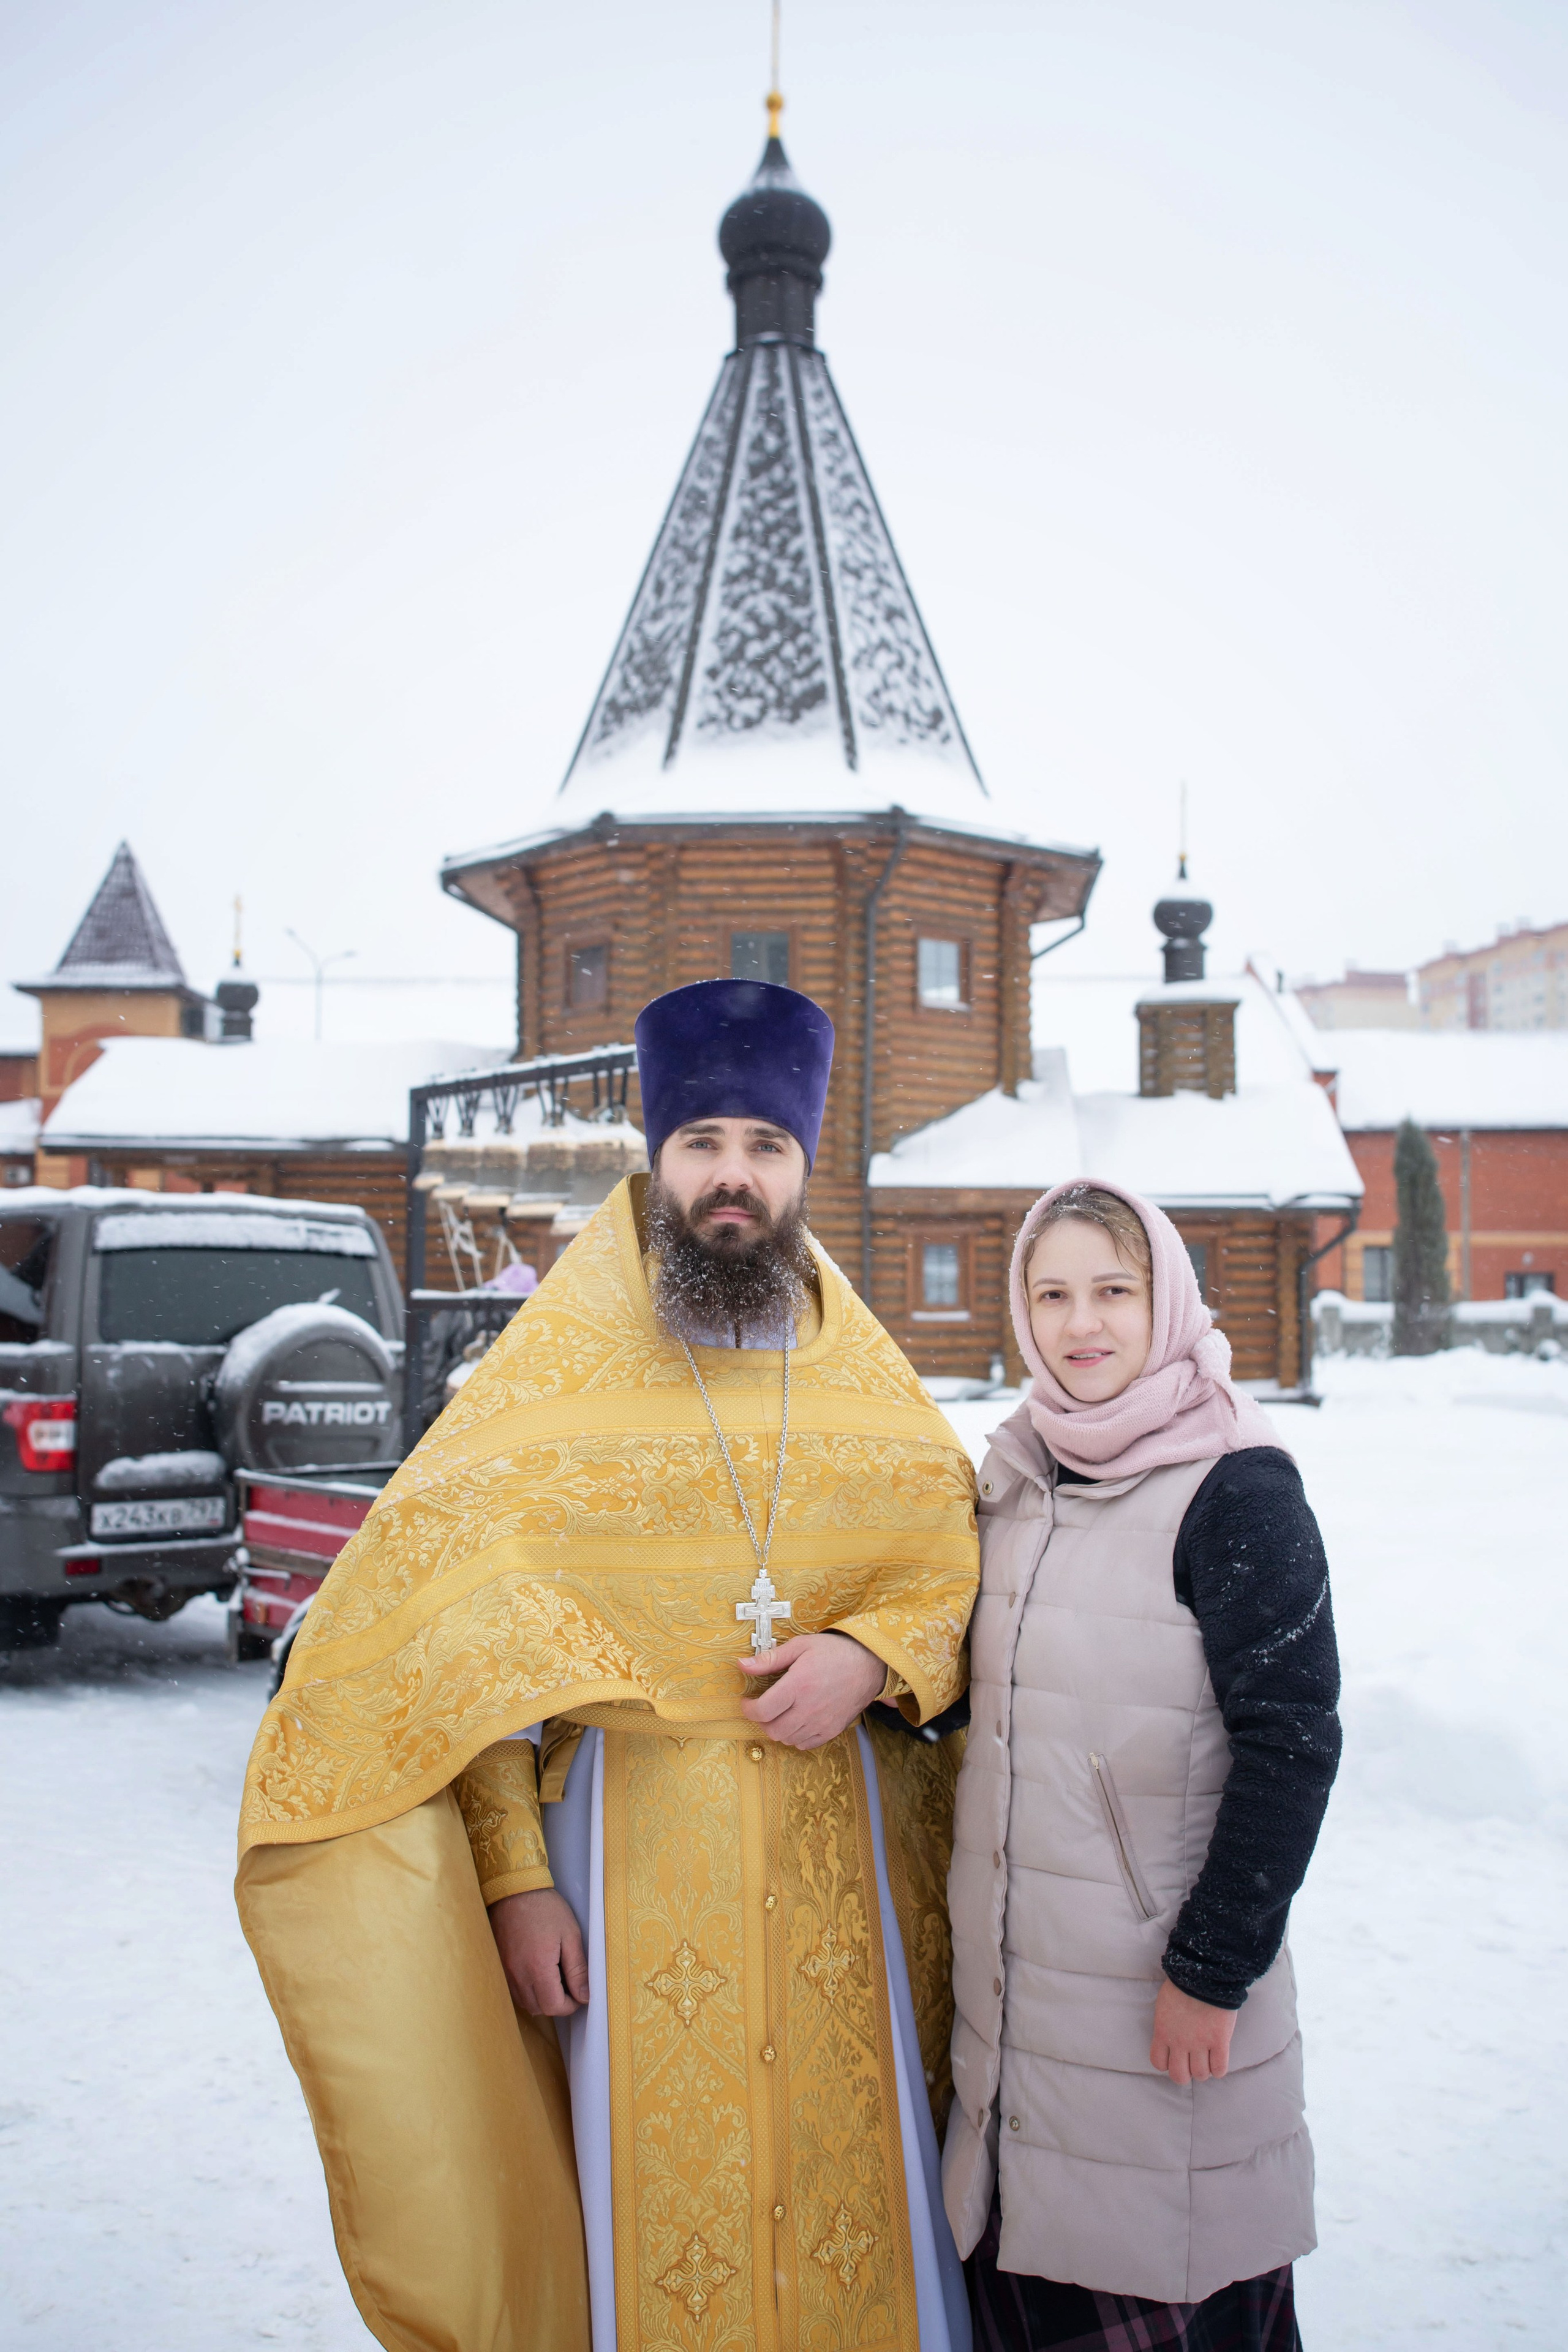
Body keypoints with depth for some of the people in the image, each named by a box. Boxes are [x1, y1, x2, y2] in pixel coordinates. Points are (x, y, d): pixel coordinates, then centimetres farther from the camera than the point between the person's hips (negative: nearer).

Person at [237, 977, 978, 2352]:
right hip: (630, 1833, -2)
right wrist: (514, 1876, -10)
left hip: (835, 1842, 3)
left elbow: (958, 1566, 10)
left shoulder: (865, 1380, 6)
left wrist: (873, 1655, -11)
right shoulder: (555, 1375, -3)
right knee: (654, 2182, 5)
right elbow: (466, 1652, -4)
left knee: (856, 2170, 9)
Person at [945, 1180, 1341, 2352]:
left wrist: (1213, 1969, -15)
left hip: (1158, 1980, -6)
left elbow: (1291, 1746, -16)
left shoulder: (1238, 1488, -14)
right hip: (1009, 1968, 6)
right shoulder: (1017, 1474, 6)